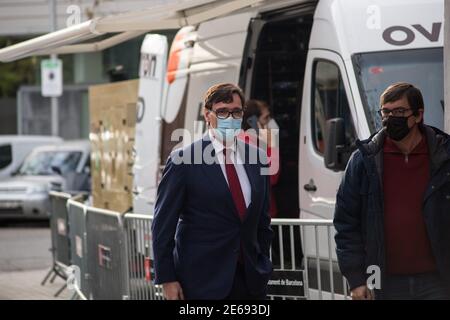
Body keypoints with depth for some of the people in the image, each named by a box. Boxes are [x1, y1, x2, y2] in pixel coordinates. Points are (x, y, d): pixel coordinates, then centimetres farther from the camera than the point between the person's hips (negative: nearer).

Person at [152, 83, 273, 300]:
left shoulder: (257, 159, 8)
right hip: (202, 280, -4)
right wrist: (166, 279, -9)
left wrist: (263, 269, 13)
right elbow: (163, 224, -5)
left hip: (250, 281, 4)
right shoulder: (183, 160, -6)